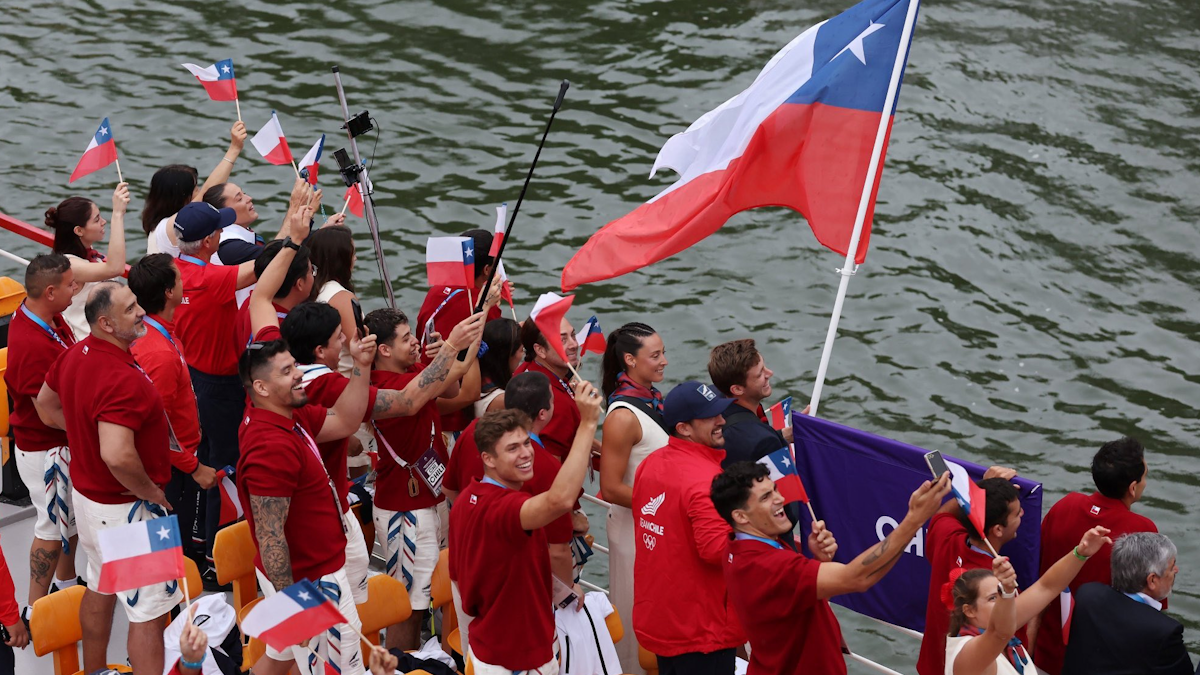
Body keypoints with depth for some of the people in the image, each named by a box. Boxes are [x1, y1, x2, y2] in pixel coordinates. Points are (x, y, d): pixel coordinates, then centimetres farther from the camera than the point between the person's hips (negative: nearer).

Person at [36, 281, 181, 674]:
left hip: (87, 491, 10)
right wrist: (151, 491, -23)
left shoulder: (76, 355, -2)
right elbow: (118, 456, -41)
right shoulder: (122, 380, -32)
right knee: (150, 611, -2)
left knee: (100, 589, 27)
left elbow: (46, 405, 16)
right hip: (126, 507, -10)